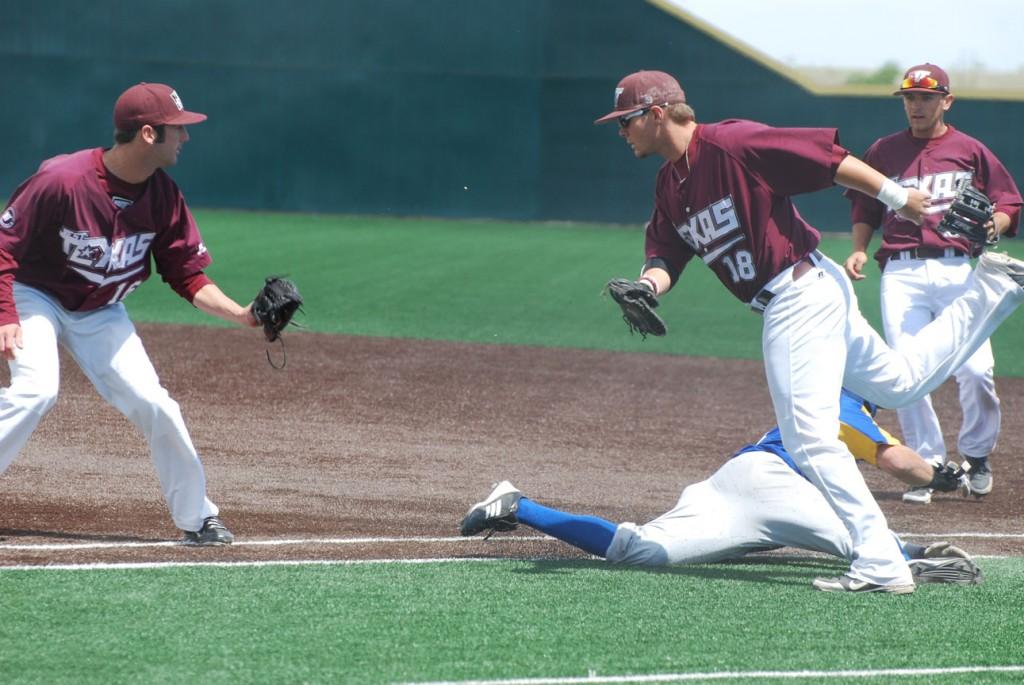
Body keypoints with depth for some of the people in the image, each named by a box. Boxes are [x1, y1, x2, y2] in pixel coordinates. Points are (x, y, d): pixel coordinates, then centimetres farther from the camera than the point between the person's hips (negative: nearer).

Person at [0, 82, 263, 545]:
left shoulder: (164, 197, -11)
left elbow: (188, 275, -4)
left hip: (99, 313, 5)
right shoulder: (62, 180, -29)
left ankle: (198, 517, 11)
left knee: (153, 403, -3)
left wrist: (240, 314, -18)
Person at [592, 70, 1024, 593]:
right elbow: (665, 253, 6)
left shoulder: (731, 144, -17)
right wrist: (647, 285, -17)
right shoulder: (669, 183, 9)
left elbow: (827, 157, -16)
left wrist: (897, 197, -15)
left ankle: (881, 564, -15)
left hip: (801, 291, -10)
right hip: (784, 305, 10)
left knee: (810, 439, -14)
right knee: (901, 380, 26)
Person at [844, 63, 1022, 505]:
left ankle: (976, 454, 13)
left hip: (958, 269, -1)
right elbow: (865, 208, 20)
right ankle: (928, 464, 2)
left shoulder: (970, 151, 10)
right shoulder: (883, 152, 15)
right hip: (901, 273, 2)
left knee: (975, 369, -12)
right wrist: (859, 249, 4)